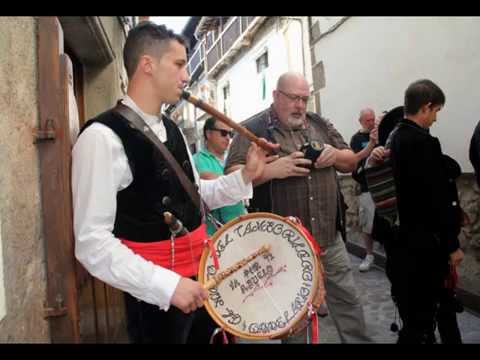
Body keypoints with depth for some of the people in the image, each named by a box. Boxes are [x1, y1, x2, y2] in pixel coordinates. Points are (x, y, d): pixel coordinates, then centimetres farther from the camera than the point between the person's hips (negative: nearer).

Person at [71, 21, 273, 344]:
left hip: (202, 278, 8)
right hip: (156, 293, -8)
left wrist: (245, 176, 1)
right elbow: (92, 242, -22)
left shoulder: (172, 130, 6)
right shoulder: (103, 136, -19)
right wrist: (167, 284, -26)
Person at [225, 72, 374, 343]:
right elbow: (232, 175, -14)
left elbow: (351, 162, 15)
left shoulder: (320, 124, 10)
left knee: (348, 300, 16)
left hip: (329, 236, 5)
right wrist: (271, 169, -28)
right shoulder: (254, 129, -6)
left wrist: (335, 155, -7)